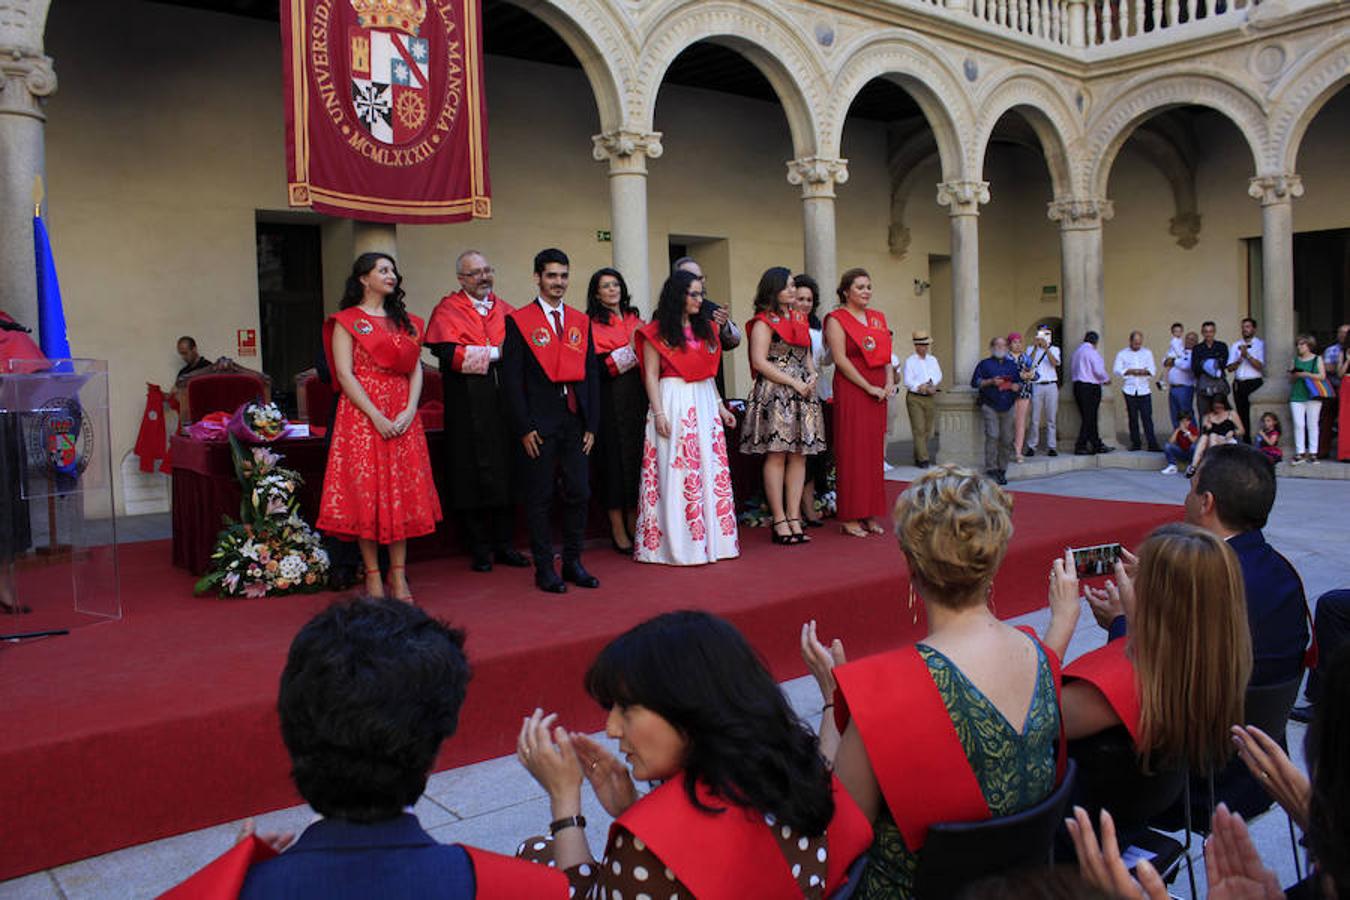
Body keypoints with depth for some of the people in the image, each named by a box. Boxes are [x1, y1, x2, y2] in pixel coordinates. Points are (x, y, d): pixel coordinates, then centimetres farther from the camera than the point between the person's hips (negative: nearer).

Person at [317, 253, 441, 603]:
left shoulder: (406, 322, 16)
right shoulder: (347, 322, 1)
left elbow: (416, 370, 9)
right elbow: (345, 375, -8)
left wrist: (410, 410, -7)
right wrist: (377, 417, -16)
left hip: (403, 419, 5)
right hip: (363, 418, -4)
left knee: (403, 493, 3)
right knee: (366, 493, -2)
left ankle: (398, 574, 11)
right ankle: (373, 575, 7)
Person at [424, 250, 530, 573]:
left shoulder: (503, 308, 16)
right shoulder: (448, 309, -1)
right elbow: (448, 353, -15)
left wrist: (478, 354, -8)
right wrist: (497, 352, -9)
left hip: (503, 398, 5)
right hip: (468, 404, -4)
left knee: (505, 471, 6)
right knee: (473, 473, -1)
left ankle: (504, 544, 14)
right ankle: (480, 549, 8)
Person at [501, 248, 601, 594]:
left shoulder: (581, 321, 13)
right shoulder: (518, 321, 0)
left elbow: (591, 375, 13)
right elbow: (511, 379, -5)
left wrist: (592, 424, 6)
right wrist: (524, 428, -10)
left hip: (575, 423, 4)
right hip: (539, 424, -4)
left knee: (579, 494, 5)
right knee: (540, 498, 2)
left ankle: (573, 562, 18)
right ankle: (544, 568, 11)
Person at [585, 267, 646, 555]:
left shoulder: (636, 320, 15)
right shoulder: (592, 325, -2)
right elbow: (596, 367, -12)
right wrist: (629, 350, -15)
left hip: (638, 399, 5)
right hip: (611, 402, -5)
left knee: (638, 457, 5)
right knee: (615, 458, -2)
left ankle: (634, 524, 16)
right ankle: (618, 531, 5)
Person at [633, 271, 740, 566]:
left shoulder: (704, 328, 16)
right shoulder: (657, 332, -3)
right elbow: (651, 375, -6)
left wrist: (720, 406, 15)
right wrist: (658, 413, -15)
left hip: (704, 404, 6)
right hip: (673, 403, -6)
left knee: (710, 470, 5)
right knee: (676, 472, -5)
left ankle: (711, 538, 12)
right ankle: (677, 544, 0)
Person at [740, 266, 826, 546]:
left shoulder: (800, 319, 19)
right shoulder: (763, 321, -3)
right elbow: (760, 361, -11)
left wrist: (813, 376, 4)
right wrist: (794, 382, -12)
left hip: (802, 393, 7)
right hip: (773, 394, -7)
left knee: (798, 455, 3)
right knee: (776, 456, -7)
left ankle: (794, 518, 6)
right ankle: (779, 522, -4)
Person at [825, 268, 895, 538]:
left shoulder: (878, 317, 16)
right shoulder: (837, 319, -4)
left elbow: (886, 353, 16)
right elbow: (841, 360, -11)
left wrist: (889, 382, -2)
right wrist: (869, 387, -13)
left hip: (878, 391, 6)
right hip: (851, 391, -6)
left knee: (874, 452, 6)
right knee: (852, 452, -5)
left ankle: (870, 515, 13)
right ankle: (849, 518, -1)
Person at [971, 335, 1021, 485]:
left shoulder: (1012, 365, 20)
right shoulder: (984, 364, 7)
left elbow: (1020, 382, 24)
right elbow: (974, 382, 0)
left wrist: (1017, 386, 1)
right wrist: (991, 382, -13)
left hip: (1007, 407, 4)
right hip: (990, 406, -4)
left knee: (1007, 439, 0)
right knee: (992, 436, -15)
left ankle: (1002, 470, 9)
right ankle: (991, 470, -12)